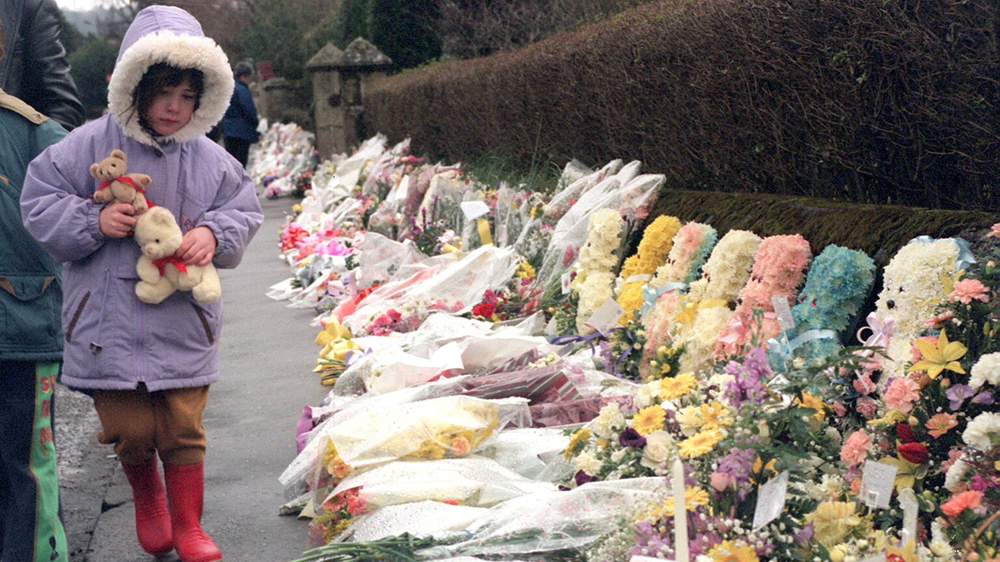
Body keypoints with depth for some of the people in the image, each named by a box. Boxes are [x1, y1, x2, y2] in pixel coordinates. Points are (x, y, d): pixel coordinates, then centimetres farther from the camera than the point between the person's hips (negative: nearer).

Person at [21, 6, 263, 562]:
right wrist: (94, 220, -17)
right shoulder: (92, 145, -6)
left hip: (182, 324, 1)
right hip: (111, 323, -1)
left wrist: (214, 234, -10)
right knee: (131, 433, 5)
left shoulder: (210, 159, 1)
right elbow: (40, 202, -1)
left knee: (183, 431, 4)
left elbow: (244, 210, 10)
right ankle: (147, 499, 38)